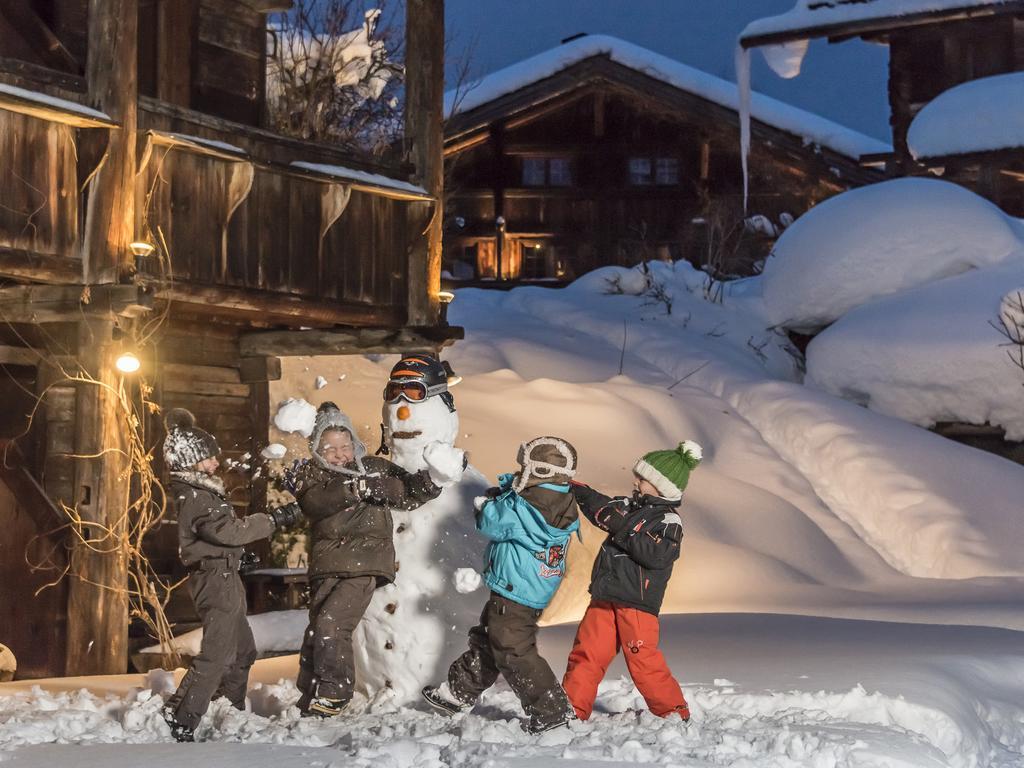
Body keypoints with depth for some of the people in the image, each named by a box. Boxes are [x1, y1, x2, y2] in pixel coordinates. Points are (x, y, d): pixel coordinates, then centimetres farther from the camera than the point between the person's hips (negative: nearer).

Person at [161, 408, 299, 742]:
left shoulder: (198, 490, 14)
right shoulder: (195, 497, -18)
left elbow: (226, 527, 22)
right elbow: (229, 530, -25)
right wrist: (273, 520, -19)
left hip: (223, 577, 11)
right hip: (216, 577, -11)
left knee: (243, 649, 20)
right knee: (216, 654, -13)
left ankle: (233, 712, 30)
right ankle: (180, 720, -14)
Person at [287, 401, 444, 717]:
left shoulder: (374, 468, 10)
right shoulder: (310, 475, 8)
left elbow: (409, 492, 12)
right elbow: (315, 502, -14)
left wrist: (431, 479, -11)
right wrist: (354, 488, -28)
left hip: (365, 563, -3)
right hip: (327, 565, 3)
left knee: (330, 624, -17)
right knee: (316, 629, 4)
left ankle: (333, 695, -6)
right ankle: (310, 698, 18)